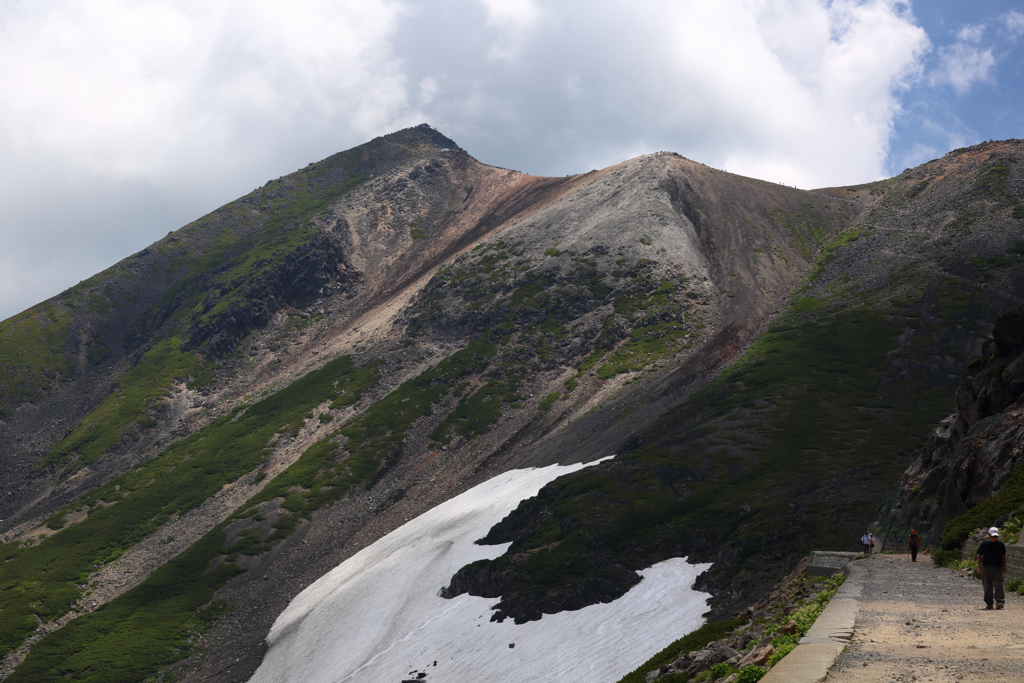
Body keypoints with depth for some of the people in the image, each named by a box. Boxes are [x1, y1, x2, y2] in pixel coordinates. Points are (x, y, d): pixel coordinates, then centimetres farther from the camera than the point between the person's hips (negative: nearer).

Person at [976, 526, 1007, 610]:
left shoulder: (1000, 544, 6)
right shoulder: (984, 544, 1)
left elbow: (1003, 556, 16)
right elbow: (979, 556, 5)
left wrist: (1004, 567, 13)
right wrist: (979, 567, -1)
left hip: (998, 568, 0)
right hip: (986, 567, 0)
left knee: (999, 584, -13)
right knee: (987, 586, 4)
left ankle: (999, 602, -17)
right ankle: (989, 603, 14)